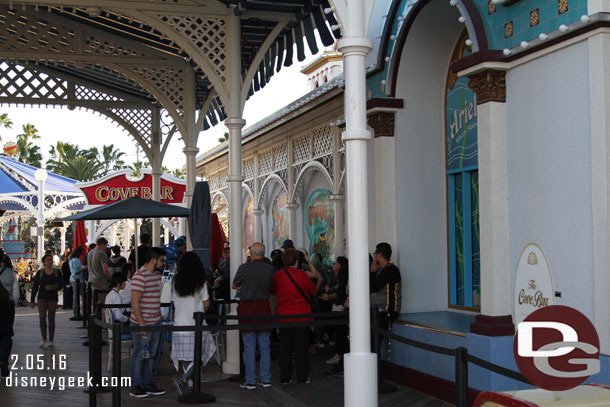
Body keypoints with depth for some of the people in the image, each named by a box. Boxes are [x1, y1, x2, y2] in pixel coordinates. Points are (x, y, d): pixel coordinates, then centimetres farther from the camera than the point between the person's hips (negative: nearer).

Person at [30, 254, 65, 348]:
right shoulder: (40, 273, 6)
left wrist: (56, 287, -20)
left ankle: (51, 340, 12)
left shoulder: (57, 272, 5)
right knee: (42, 316, -15)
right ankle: (44, 339, -6)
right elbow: (35, 287, 7)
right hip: (42, 297, 0)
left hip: (52, 298, 0)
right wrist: (32, 300, 4)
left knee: (51, 319, 3)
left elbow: (61, 284, 3)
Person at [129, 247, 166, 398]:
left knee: (150, 355, 15)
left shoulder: (157, 274, 12)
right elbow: (135, 302, -20)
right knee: (139, 355, 1)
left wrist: (160, 316, 19)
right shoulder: (140, 276, -18)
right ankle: (135, 386, 12)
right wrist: (142, 323, -22)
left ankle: (147, 384, 24)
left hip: (155, 322, 9)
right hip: (142, 324, -9)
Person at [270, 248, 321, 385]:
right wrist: (319, 280, 25)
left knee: (285, 348, 9)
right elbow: (313, 290, 6)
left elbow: (272, 291, 13)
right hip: (301, 316, -2)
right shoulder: (302, 275, -10)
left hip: (284, 316, 2)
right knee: (301, 348, 6)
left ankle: (285, 377, 12)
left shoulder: (277, 275, -3)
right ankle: (302, 377, 12)